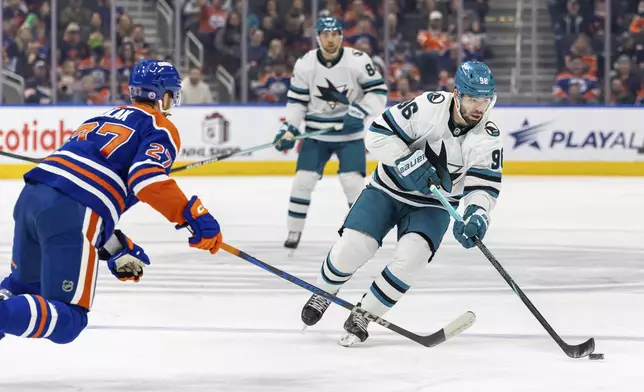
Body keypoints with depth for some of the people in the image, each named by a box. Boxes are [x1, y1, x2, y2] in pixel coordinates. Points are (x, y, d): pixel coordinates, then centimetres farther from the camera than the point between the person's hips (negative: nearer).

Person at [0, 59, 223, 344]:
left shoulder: (102, 118, 32)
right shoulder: (162, 129, 9)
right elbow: (147, 179, -11)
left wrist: (118, 248, 34)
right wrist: (194, 217, -9)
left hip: (31, 195, 7)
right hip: (73, 214, -7)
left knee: (25, 284, 30)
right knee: (67, 321, -5)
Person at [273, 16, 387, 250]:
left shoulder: (358, 61, -14)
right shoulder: (305, 64, -7)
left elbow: (378, 92, -9)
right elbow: (296, 100, 2)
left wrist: (358, 112, -22)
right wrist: (288, 130, -8)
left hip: (350, 132, -2)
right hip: (316, 132, 2)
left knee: (353, 181, -13)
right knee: (303, 179, -5)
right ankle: (294, 231, 8)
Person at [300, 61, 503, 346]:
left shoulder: (488, 138, -15)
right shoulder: (429, 107, -22)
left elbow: (484, 186, -18)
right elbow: (378, 134, -19)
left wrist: (477, 216, -38)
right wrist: (408, 163, -31)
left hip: (431, 207, 1)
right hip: (389, 189, -1)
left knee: (412, 255, -25)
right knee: (351, 248, -16)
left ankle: (362, 316, -5)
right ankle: (323, 293, 19)